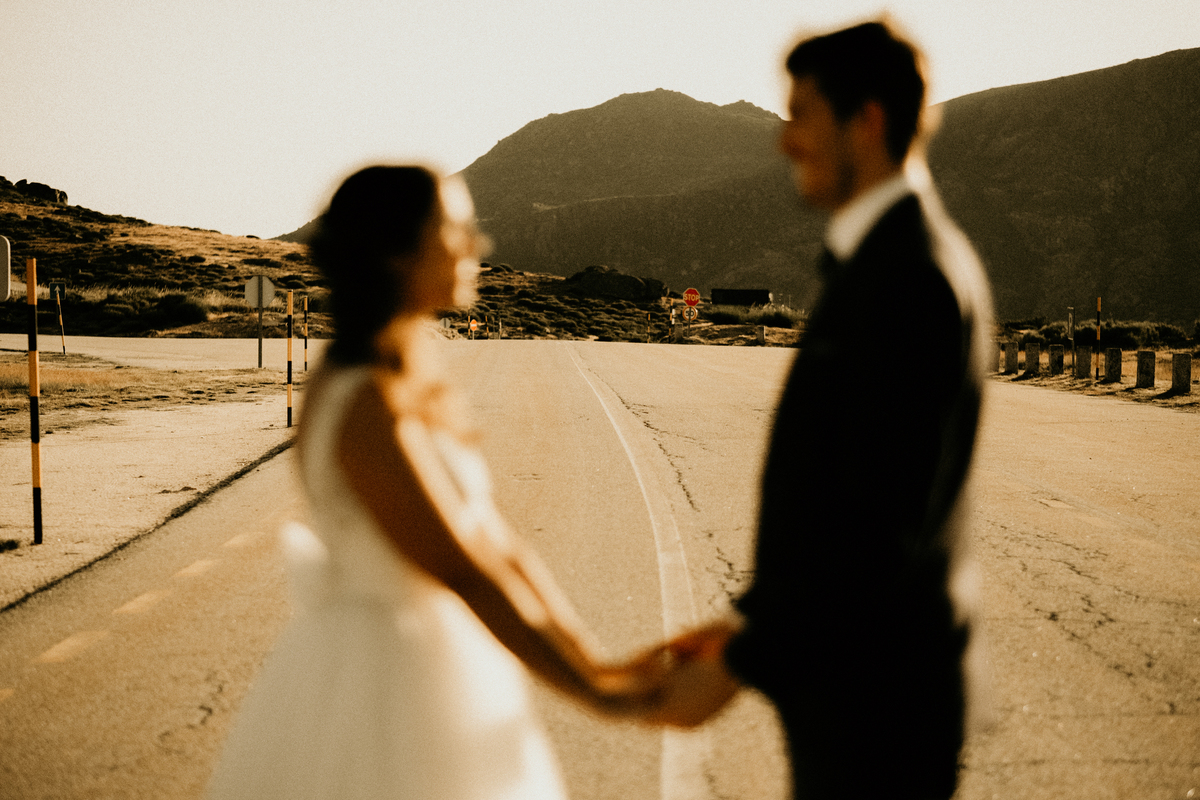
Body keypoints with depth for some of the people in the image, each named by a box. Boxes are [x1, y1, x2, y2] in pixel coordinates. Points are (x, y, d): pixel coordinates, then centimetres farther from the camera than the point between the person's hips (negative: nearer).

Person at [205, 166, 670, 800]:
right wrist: (596, 694, -18)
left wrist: (599, 665, 0)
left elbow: (496, 539, 4)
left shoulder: (418, 383, 6)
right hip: (382, 676, -9)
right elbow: (469, 575, -23)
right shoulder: (369, 409, -23)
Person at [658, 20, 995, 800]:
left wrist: (744, 663, -18)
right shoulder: (887, 261, 11)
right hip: (852, 667, 10)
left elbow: (884, 527, -25)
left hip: (874, 696, -9)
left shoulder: (913, 278, -21)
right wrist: (756, 625, 13)